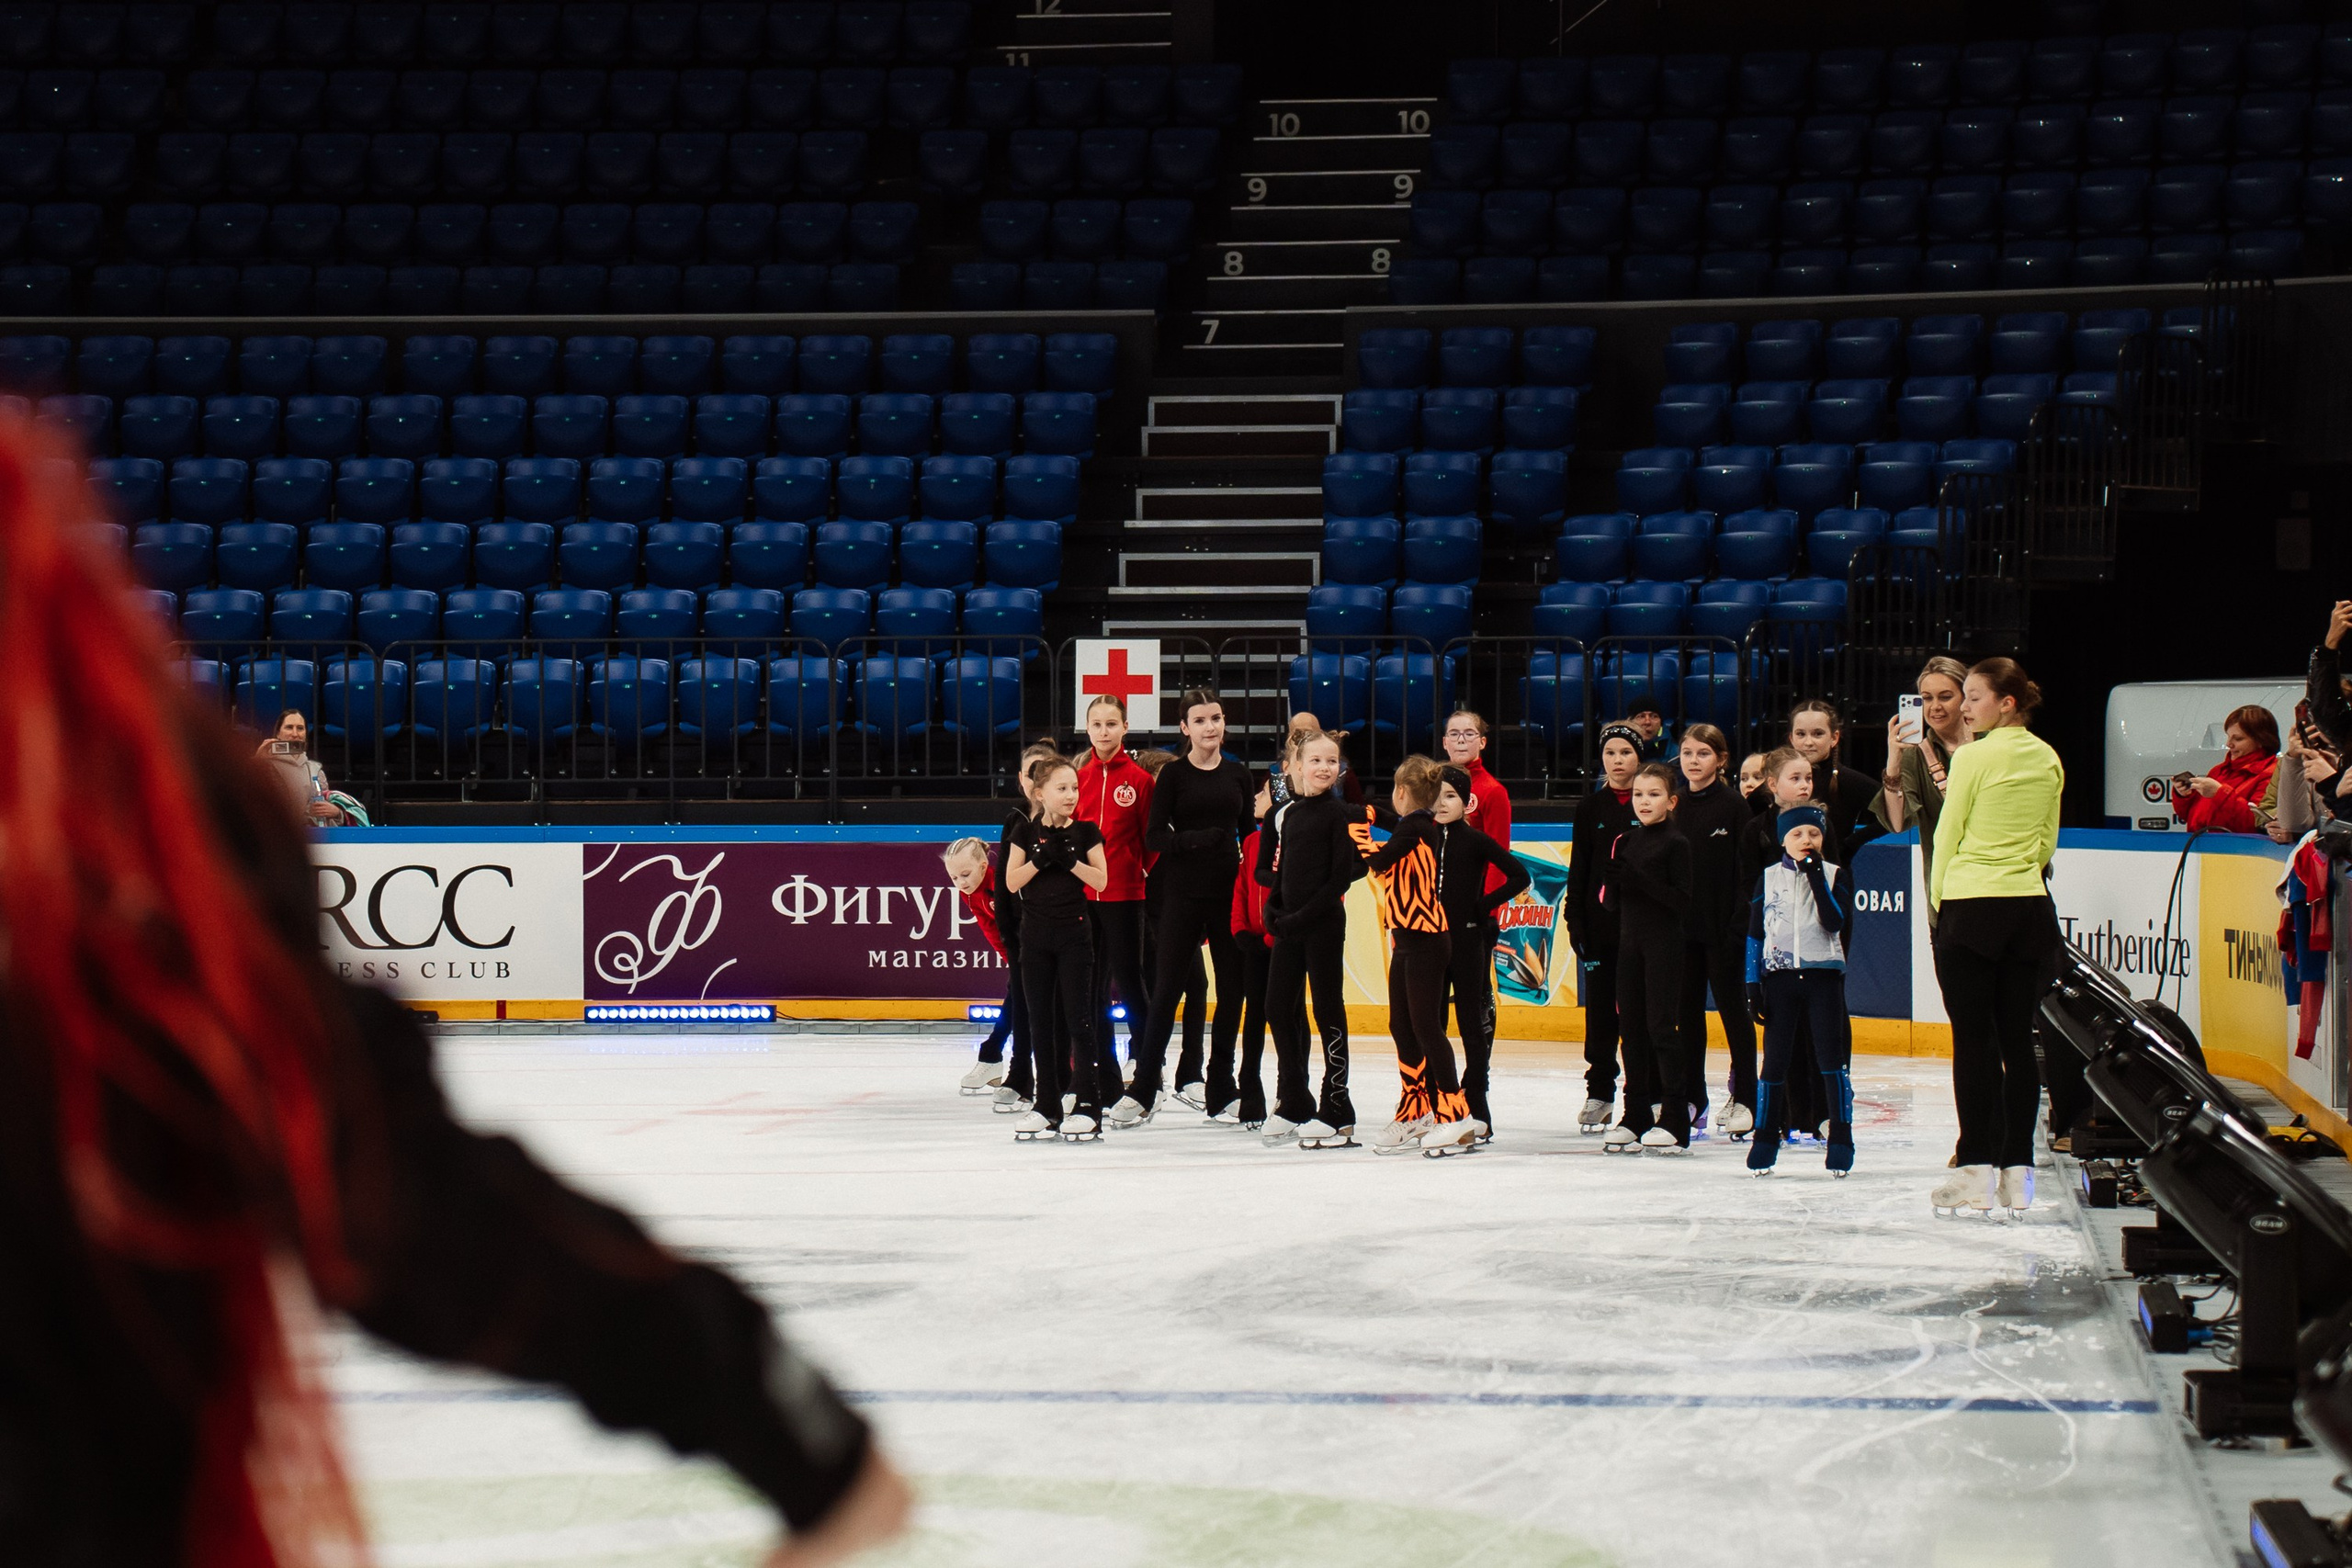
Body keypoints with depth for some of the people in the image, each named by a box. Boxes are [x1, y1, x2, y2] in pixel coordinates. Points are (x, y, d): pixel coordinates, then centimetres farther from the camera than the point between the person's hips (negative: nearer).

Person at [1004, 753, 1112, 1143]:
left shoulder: (1085, 832, 1)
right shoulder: (1028, 833, 5)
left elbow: (1101, 880, -7)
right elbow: (1011, 881, -2)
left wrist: (1071, 859, -18)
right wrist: (1040, 859, -16)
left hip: (1074, 933, -3)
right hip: (1035, 934, 3)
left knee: (1078, 1018, -5)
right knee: (1041, 1019, 6)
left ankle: (1087, 1105, -4)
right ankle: (1047, 1106, 13)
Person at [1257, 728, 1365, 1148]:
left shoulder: (1338, 813, -7)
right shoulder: (1285, 814, 11)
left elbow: (1342, 876, -12)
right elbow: (1269, 868, 16)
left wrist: (1303, 914, -16)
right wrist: (1275, 907, -3)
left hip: (1323, 924, -6)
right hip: (1288, 924, 6)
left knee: (1328, 1011, -2)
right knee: (1278, 1009, 8)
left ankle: (1337, 1113, 3)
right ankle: (1293, 1106, 20)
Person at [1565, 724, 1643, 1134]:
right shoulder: (1590, 809, 9)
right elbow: (1579, 869, 9)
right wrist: (1575, 919, 1)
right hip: (1600, 919, 2)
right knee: (1601, 1007, 4)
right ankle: (1599, 1093, 11)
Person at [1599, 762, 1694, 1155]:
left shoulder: (1675, 843, -8)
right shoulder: (1627, 841, 10)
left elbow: (1682, 901, -14)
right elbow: (1612, 898, 12)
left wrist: (1639, 879, -22)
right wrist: (1615, 880, -10)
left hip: (1664, 943, -6)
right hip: (1630, 941, 6)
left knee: (1662, 1026, -7)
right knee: (1632, 1027, 8)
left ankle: (1675, 1122, -4)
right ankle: (1636, 1118, 14)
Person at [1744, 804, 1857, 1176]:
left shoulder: (1835, 875, 3)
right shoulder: (1769, 878, 7)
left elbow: (1835, 922, -12)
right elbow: (1755, 933, 8)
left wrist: (1815, 877, -15)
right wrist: (1753, 984, 3)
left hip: (1823, 975, -1)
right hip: (1779, 976, 1)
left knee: (1832, 1058, -4)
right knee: (1775, 1058, 3)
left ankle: (1841, 1138, 0)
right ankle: (1765, 1137, 11)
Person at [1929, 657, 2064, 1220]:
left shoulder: (1974, 757, -9)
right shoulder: (2048, 759, 8)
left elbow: (1948, 834, -5)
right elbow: (2048, 842, 14)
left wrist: (1938, 895, 7)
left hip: (1972, 905, -5)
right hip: (2031, 907, 5)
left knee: (1973, 1037, -2)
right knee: (2019, 1038, 6)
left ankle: (1976, 1170, -3)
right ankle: (2016, 1173, 6)